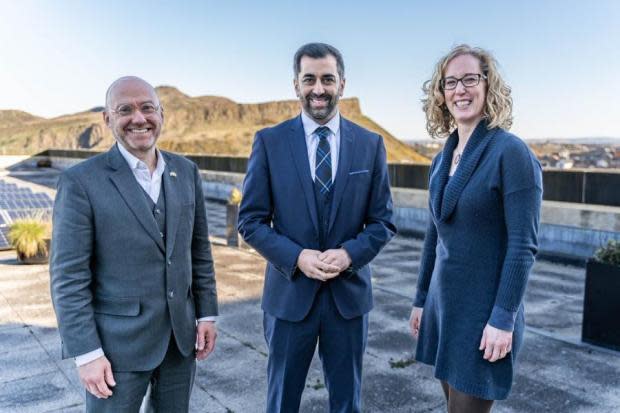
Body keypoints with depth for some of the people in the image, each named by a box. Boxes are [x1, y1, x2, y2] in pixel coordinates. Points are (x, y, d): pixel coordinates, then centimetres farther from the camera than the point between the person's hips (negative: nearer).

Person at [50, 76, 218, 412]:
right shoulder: (81, 181, -12)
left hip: (180, 334, 5)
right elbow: (68, 277, -12)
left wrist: (207, 313, 7)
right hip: (117, 342, -4)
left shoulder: (186, 171, 3)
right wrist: (87, 354, -13)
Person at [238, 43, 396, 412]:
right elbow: (251, 220, -4)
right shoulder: (269, 142, -4)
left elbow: (383, 221, 2)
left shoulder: (371, 144, 0)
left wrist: (349, 255, -15)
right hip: (289, 292, -1)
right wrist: (297, 257, -17)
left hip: (349, 292, 1)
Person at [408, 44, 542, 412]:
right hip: (444, 306, 7)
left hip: (484, 312, -6)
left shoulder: (511, 152, -14)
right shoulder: (443, 158, 7)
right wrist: (421, 299, 15)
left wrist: (504, 319, -18)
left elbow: (523, 245, -17)